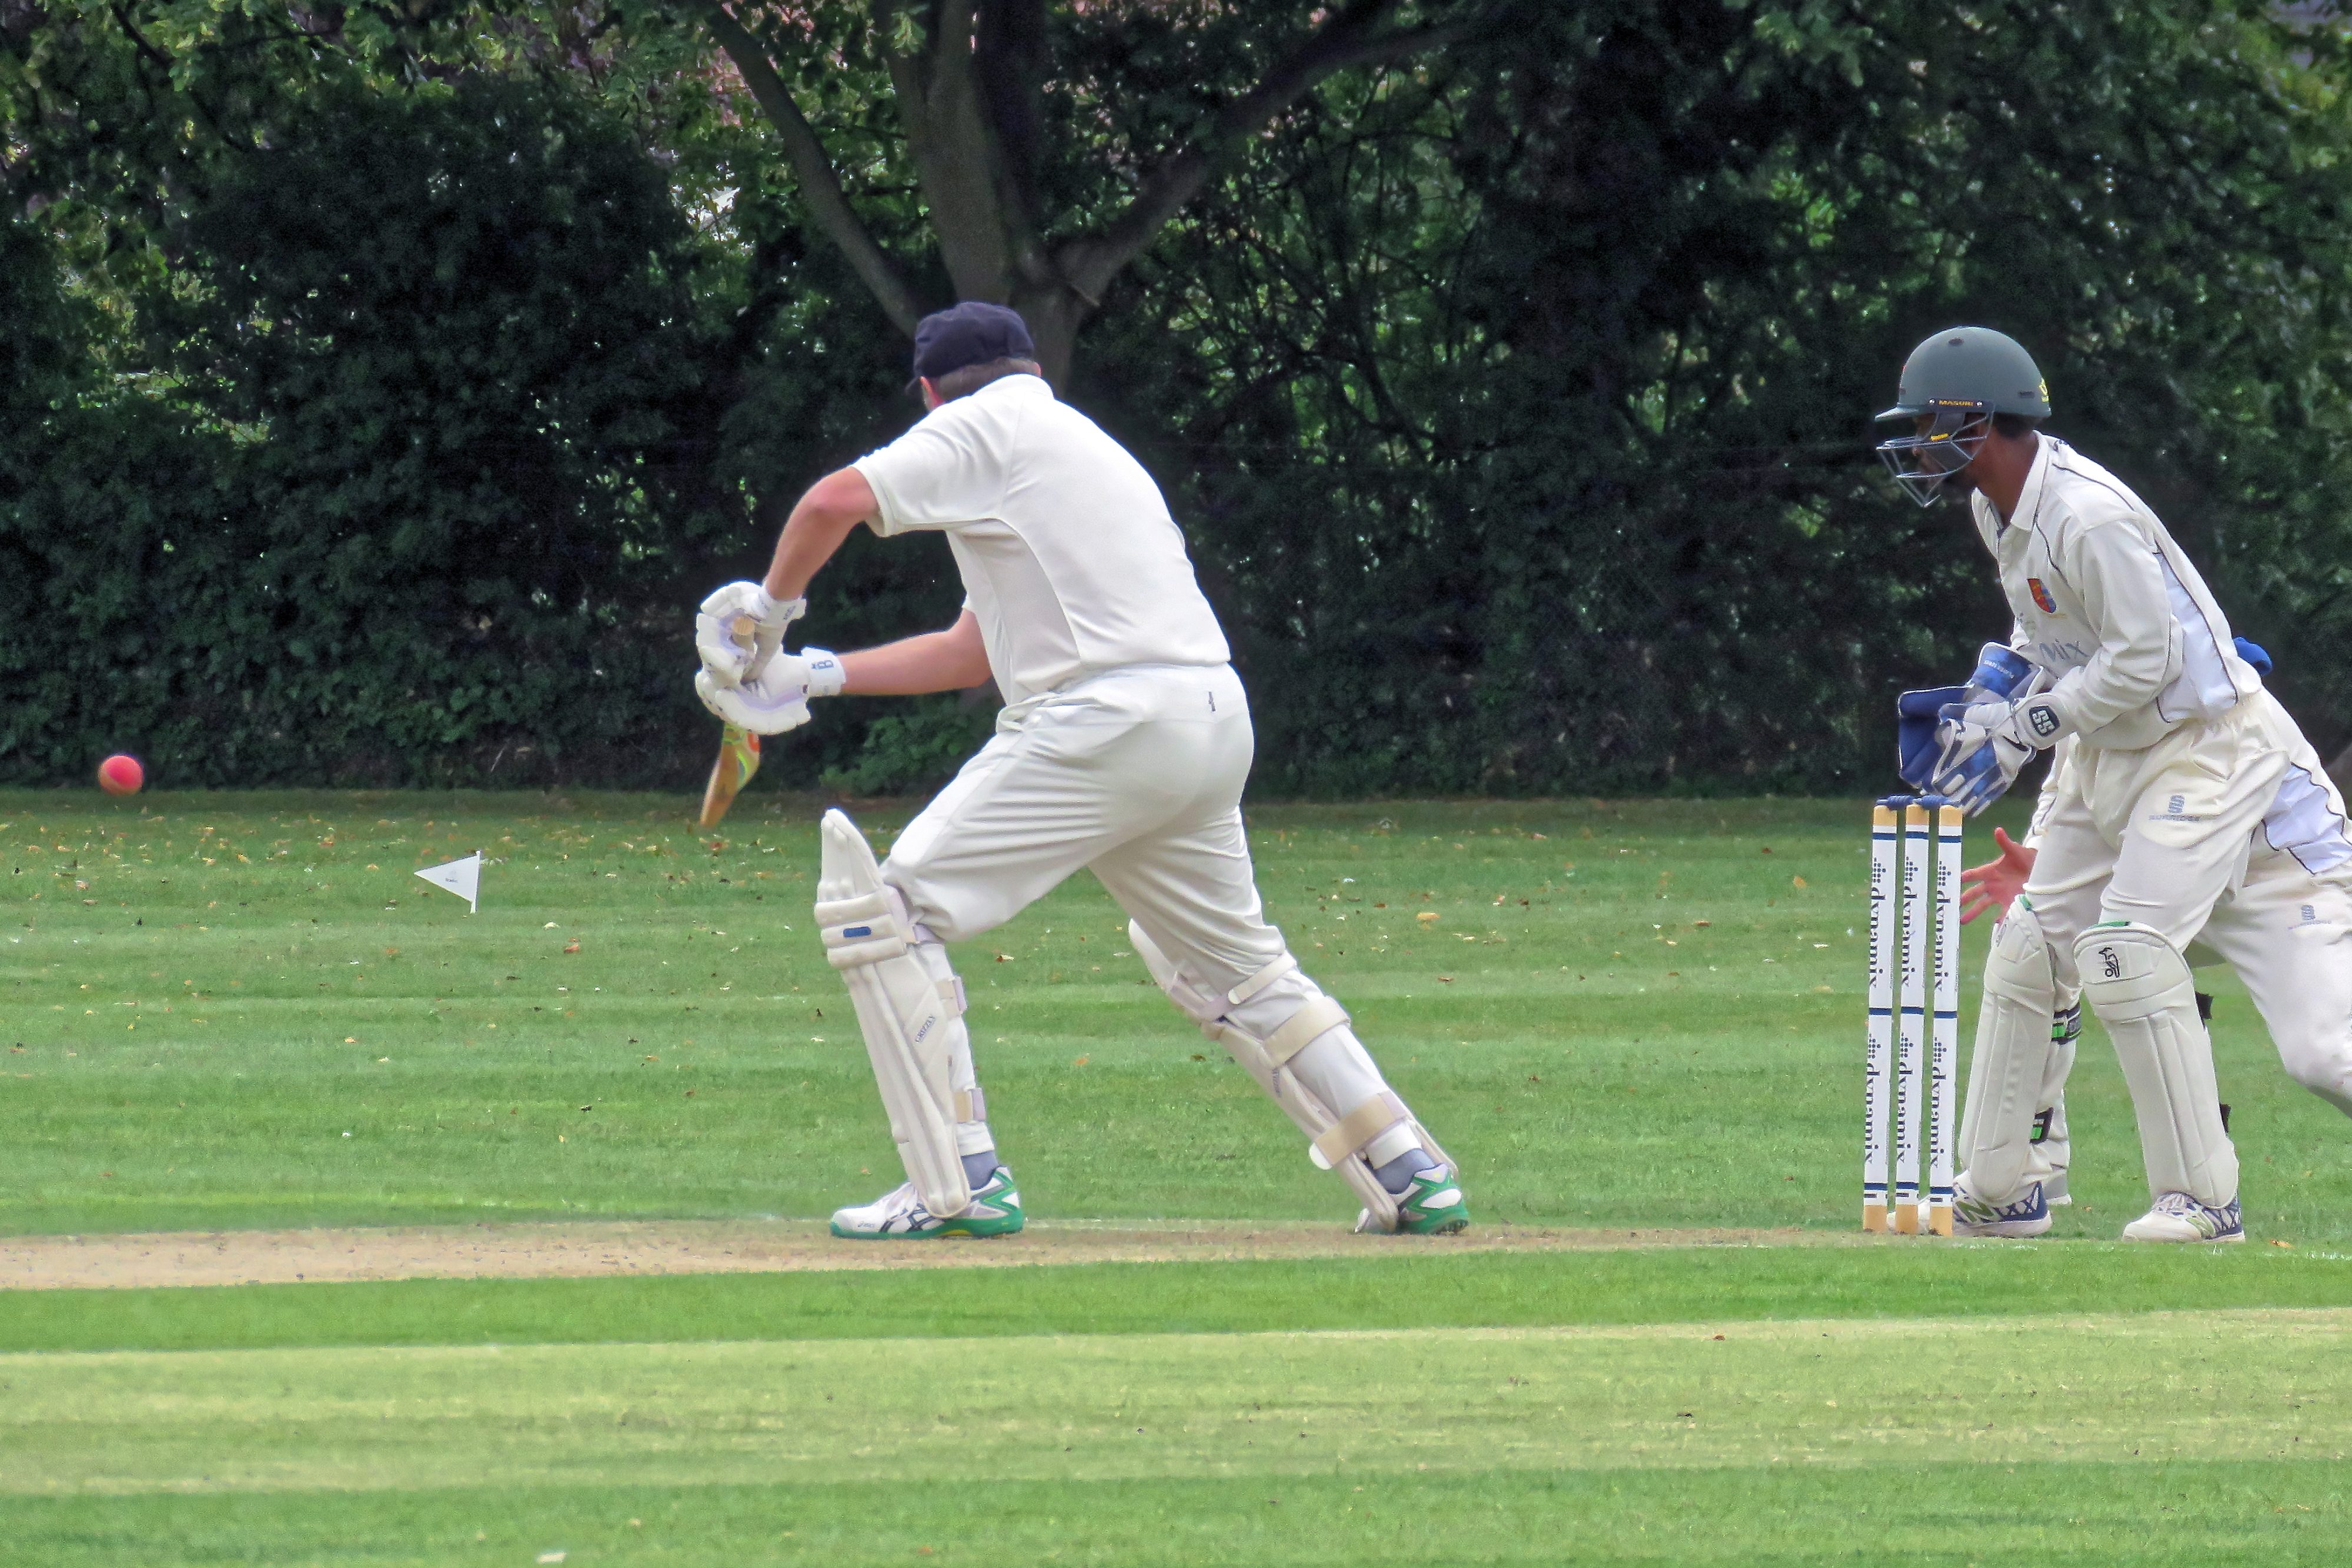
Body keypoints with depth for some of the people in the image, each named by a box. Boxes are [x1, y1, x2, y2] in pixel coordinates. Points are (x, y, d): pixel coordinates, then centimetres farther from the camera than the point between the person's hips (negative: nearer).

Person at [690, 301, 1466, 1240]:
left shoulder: (988, 428, 4)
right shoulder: (1080, 444, 30)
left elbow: (835, 502, -10)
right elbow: (973, 653, 31)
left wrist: (769, 609, 8)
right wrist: (812, 676, 28)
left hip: (1109, 721, -9)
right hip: (1214, 726, 9)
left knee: (886, 910, -4)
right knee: (1234, 965, 26)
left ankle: (960, 1184, -11)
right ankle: (1412, 1174, 23)